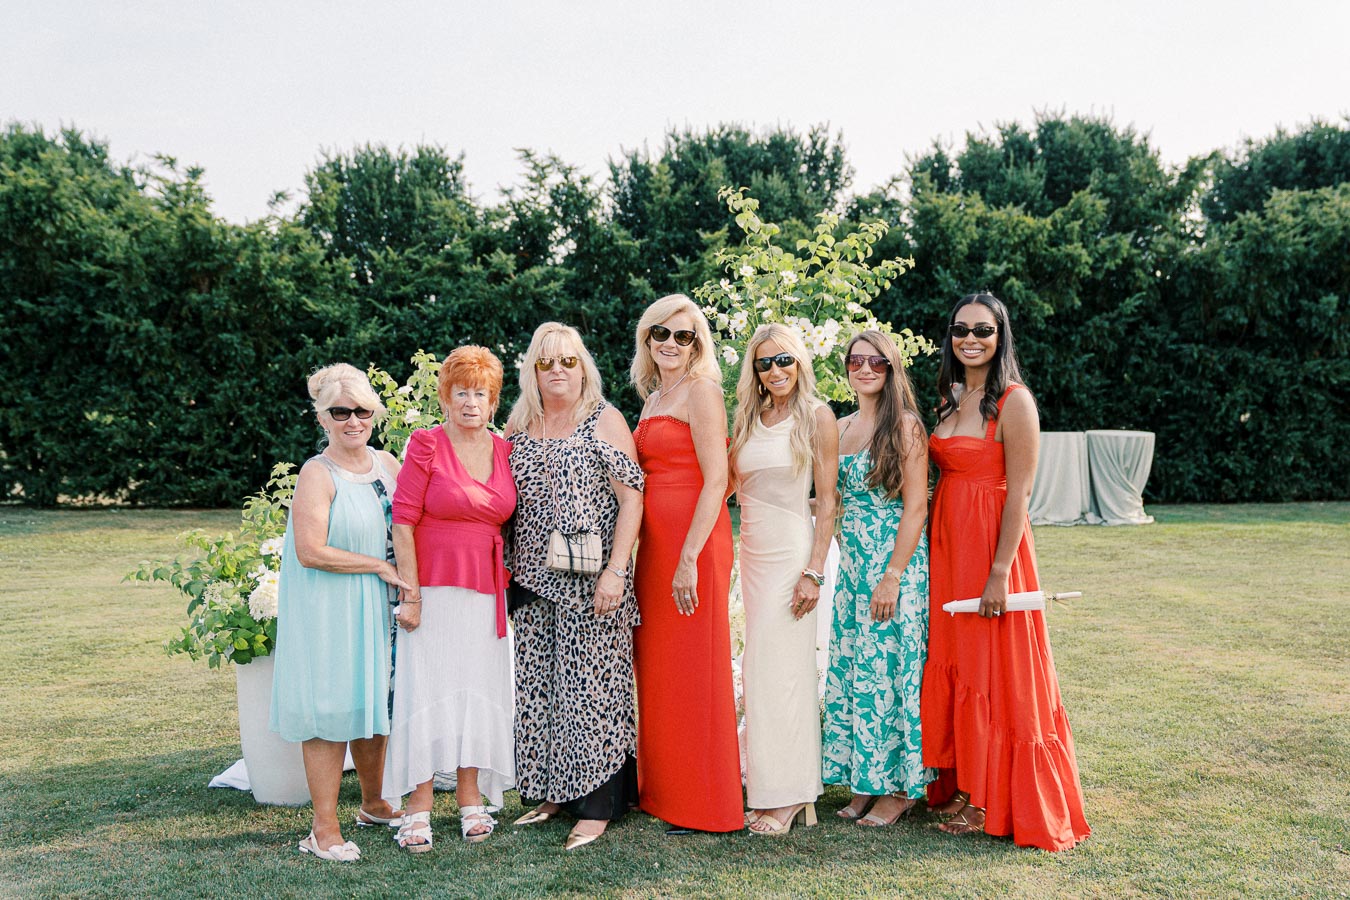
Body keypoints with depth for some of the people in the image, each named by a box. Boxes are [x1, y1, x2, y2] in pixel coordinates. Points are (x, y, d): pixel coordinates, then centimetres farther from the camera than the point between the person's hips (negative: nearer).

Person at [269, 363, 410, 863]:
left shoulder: (386, 463, 6)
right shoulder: (318, 474, -13)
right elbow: (312, 552, -20)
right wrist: (380, 566, -14)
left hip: (377, 606, 6)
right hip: (327, 610, -6)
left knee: (373, 702, 15)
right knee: (331, 708, -2)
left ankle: (374, 803, 34)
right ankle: (324, 829, 8)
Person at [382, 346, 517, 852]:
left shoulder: (505, 451, 8)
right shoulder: (427, 445, -6)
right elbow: (402, 520, -9)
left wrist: (506, 582, 9)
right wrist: (410, 592, -13)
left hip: (487, 591, 5)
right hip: (434, 587, -4)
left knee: (476, 690, 9)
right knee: (428, 686, -4)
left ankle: (470, 798, 20)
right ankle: (418, 808, 4)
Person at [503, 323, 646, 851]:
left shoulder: (605, 421, -3)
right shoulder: (518, 428, 12)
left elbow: (632, 499, -8)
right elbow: (505, 504, 19)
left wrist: (615, 571, -16)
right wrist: (509, 570, 9)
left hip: (590, 582, -5)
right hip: (534, 580, 5)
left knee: (590, 683, -2)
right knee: (538, 684, 9)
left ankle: (597, 805, 6)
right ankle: (552, 792, 23)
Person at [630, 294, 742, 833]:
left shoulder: (700, 390, -8)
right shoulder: (653, 398, 18)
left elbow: (716, 479, -16)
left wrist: (689, 557, -21)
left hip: (693, 542, -8)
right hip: (655, 542, 8)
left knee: (693, 670, -3)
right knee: (656, 667, 12)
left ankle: (708, 807, 8)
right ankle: (664, 791, 24)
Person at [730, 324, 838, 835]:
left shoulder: (817, 417, -5)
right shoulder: (748, 418, 11)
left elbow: (827, 500, -9)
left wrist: (814, 572, -14)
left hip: (792, 551, -6)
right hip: (752, 551, 6)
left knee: (781, 667, -4)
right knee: (759, 668, 9)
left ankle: (788, 795, 7)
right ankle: (767, 789, 19)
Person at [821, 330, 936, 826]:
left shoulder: (905, 424, -8)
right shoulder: (841, 428, 12)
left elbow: (915, 506, -12)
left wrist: (893, 576, -17)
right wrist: (845, 559, 9)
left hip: (895, 563, -6)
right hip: (851, 563, 7)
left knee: (889, 668, -2)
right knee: (850, 669, 8)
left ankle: (899, 786, 12)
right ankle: (863, 782, 20)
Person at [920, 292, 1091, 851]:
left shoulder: (1013, 401, -11)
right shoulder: (949, 400, 12)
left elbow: (1019, 494, -15)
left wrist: (1000, 572, -19)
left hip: (992, 543, -7)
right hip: (946, 542, 7)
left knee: (991, 669, 1)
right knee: (949, 662, 12)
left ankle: (993, 802, 14)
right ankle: (961, 783, 26)